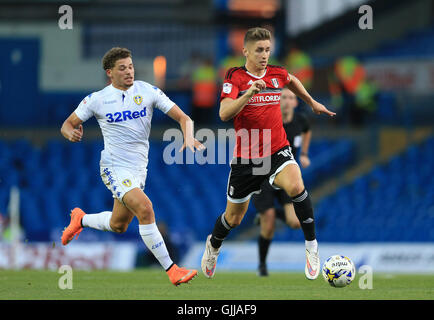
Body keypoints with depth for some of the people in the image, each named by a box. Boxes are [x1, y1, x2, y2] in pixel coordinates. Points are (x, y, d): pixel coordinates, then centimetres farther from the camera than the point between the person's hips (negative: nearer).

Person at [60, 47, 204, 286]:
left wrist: (189, 138, -23)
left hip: (139, 168, 5)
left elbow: (182, 117, -3)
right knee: (144, 208, -25)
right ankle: (171, 269, -22)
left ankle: (80, 220, 46)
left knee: (118, 226, 15)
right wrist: (71, 133, -20)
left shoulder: (148, 92, -1)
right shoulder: (97, 100, -4)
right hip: (114, 167, -5)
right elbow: (68, 124, 5)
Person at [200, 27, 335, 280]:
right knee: (234, 218, 12)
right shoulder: (235, 77, -11)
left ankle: (312, 245, -16)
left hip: (277, 151, 1)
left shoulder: (277, 74, 1)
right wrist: (250, 93, -39)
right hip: (246, 156, -1)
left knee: (295, 186, -31)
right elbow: (225, 113, -26)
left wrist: (312, 102, 33)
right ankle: (214, 245, 46)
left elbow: (291, 80, 28)